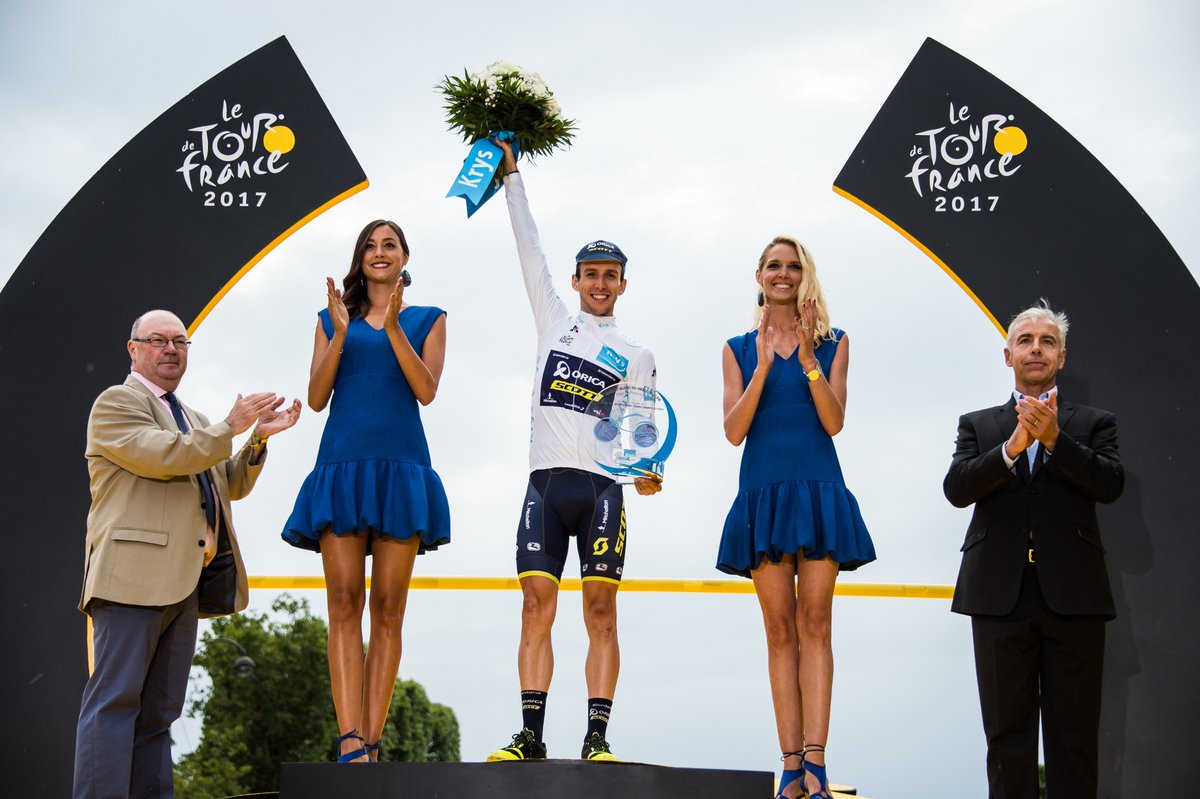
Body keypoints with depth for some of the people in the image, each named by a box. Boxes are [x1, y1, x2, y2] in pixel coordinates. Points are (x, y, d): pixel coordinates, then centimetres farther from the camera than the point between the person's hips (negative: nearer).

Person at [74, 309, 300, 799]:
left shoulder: (193, 421, 27)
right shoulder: (116, 402, 1)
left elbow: (231, 485, 23)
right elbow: (163, 456, -14)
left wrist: (259, 438, 8)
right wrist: (231, 426, -8)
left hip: (184, 582, 8)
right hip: (135, 572, -8)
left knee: (159, 711, 6)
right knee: (116, 701, -11)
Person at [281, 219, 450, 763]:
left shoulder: (427, 319, 15)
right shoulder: (332, 319, 18)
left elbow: (426, 391, 0)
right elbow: (316, 398, 8)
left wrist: (392, 327, -9)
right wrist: (341, 333, -3)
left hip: (400, 467, -1)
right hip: (342, 465, 1)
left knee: (388, 606, -4)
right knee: (344, 603, -10)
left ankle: (371, 743, -4)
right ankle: (350, 742, -15)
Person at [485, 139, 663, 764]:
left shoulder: (637, 356, 16)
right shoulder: (554, 321, 19)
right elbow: (529, 248, 17)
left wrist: (647, 470, -11)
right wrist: (512, 177, 15)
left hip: (603, 487, -1)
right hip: (546, 482, 1)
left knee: (601, 612, -5)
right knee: (537, 607, -4)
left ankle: (597, 739, -5)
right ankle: (531, 735, -3)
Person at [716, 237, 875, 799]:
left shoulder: (833, 343, 8)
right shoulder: (739, 349, 10)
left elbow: (834, 422, -3)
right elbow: (733, 431, 1)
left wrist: (807, 357, -13)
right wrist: (763, 367, -11)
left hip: (818, 492, -1)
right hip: (762, 494, 1)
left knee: (814, 624, -6)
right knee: (780, 630, 1)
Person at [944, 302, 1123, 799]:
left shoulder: (1094, 423, 12)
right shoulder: (977, 425, 14)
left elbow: (1110, 485, -5)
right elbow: (956, 489, -3)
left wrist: (1053, 438, -18)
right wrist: (1013, 446, -17)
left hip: (1072, 592, 0)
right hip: (1000, 593, 1)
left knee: (1074, 731, 3)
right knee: (1007, 730, 4)